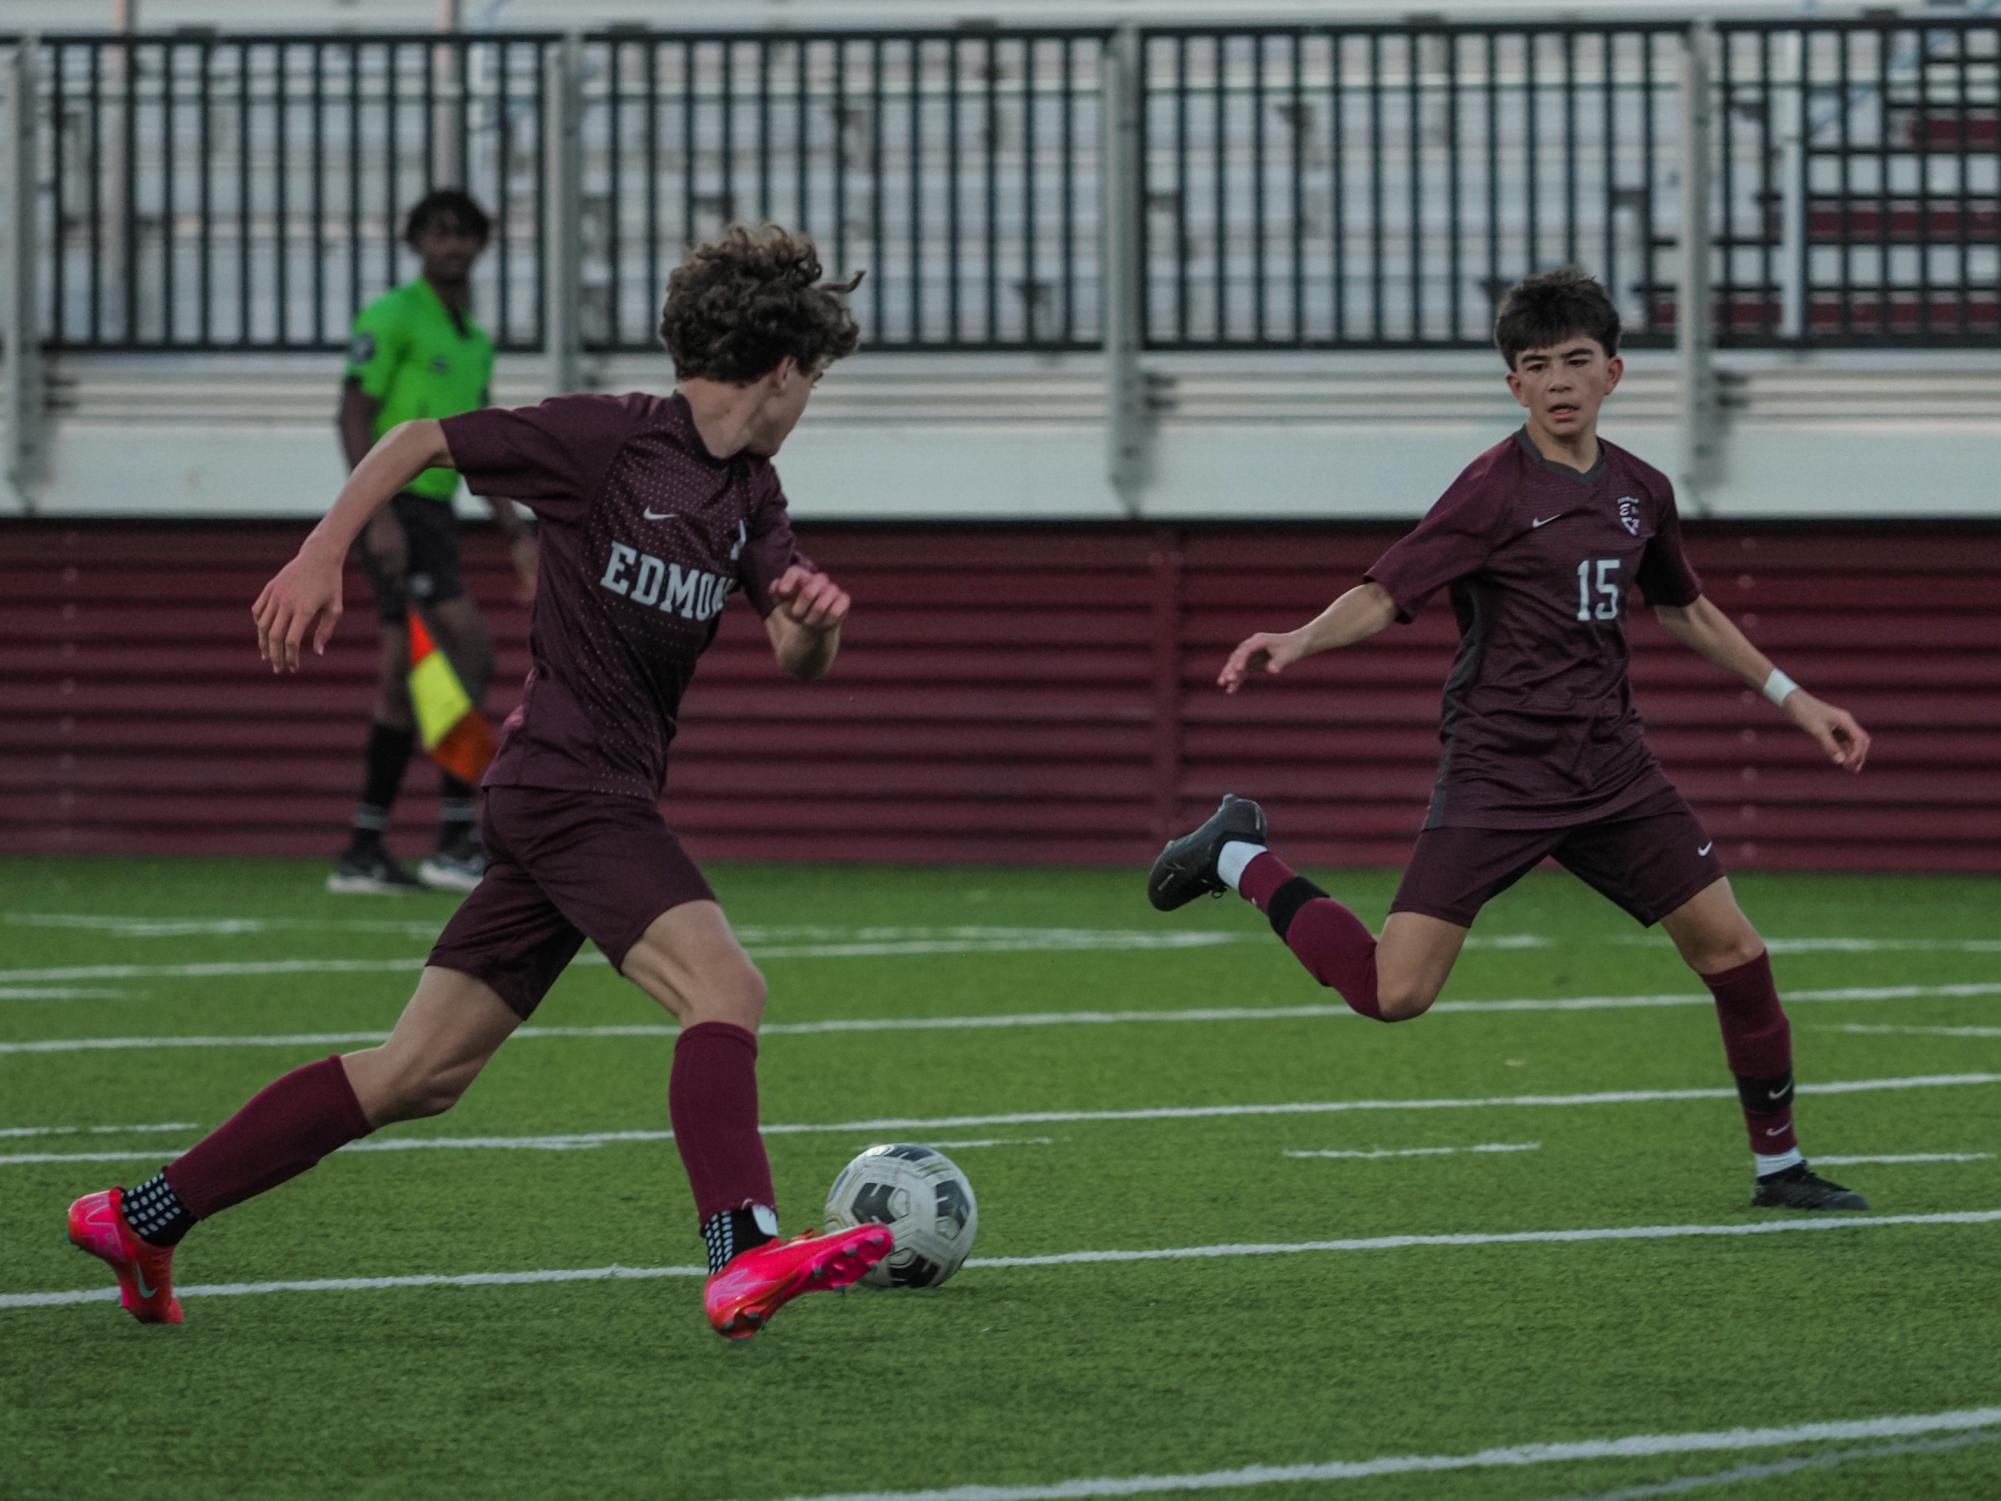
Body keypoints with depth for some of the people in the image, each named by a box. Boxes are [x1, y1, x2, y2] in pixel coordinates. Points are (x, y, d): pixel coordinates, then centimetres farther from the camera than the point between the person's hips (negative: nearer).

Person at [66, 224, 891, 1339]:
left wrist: (817, 619, -11)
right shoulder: (605, 439, -8)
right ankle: (746, 1257, -41)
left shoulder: (751, 493, 14)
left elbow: (800, 660, 12)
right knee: (727, 990, -25)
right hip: (571, 779, -8)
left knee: (421, 1073, 9)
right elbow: (421, 440, 1)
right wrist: (322, 558, -6)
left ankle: (142, 1218, 15)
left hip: (606, 804, 8)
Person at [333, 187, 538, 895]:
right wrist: (380, 515, -22)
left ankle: (364, 850, 10)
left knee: (405, 677, 7)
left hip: (434, 512, 9)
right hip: (396, 510, -9)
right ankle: (454, 842, -19)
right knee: (468, 650, -18)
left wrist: (515, 535, 18)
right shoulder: (391, 318, -7)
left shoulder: (475, 340, 19)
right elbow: (355, 417, -13)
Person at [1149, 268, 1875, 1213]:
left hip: (1611, 766, 6)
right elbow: (1386, 594, -16)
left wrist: (1791, 698, 28)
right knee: (1395, 992, -15)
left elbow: (1683, 608, 27)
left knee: (1732, 949, 1)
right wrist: (1300, 641, -35)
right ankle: (1240, 862, 8)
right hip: (1497, 771, -6)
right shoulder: (1497, 489, -10)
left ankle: (1779, 1166, 19)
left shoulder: (1640, 492, 10)